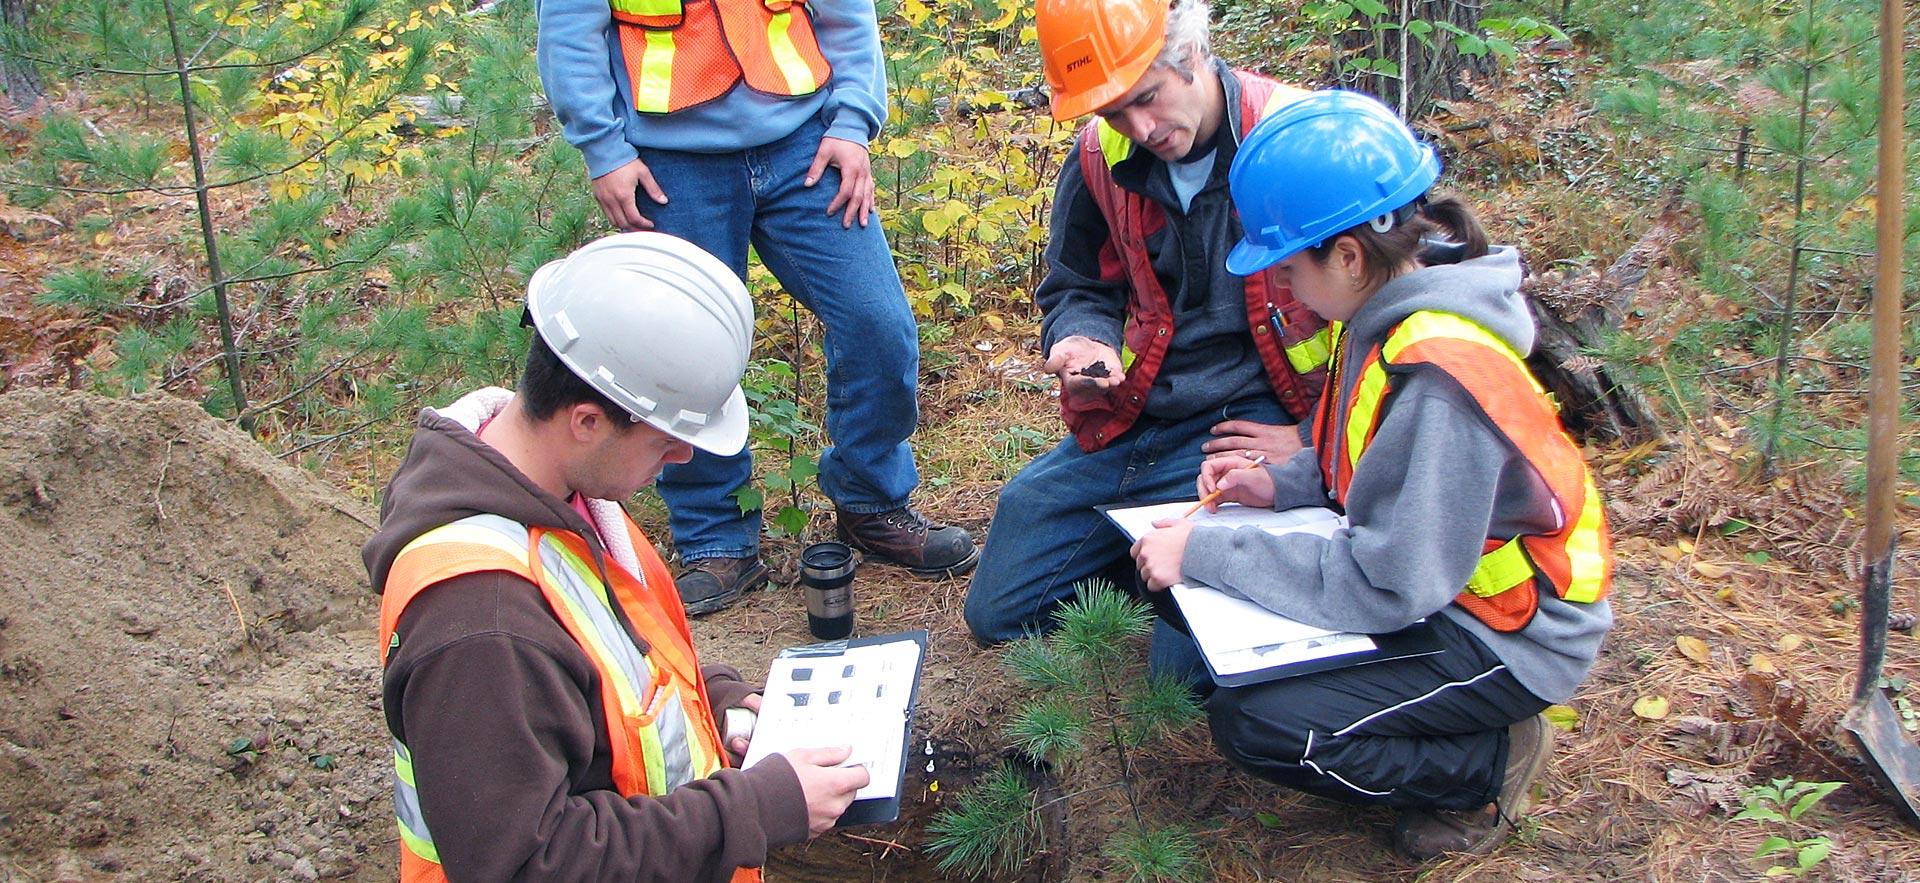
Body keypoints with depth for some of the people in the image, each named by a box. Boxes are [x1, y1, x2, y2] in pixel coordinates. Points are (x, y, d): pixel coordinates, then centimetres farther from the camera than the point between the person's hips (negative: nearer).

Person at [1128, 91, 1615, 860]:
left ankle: (1490, 767, 1)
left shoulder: (1438, 375, -32)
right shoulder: (1393, 313, -3)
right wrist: (1282, 485, -1)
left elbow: (1382, 587, -30)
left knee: (1252, 723, -19)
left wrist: (1205, 554, -26)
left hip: (1504, 640, -9)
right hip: (1438, 585, 9)